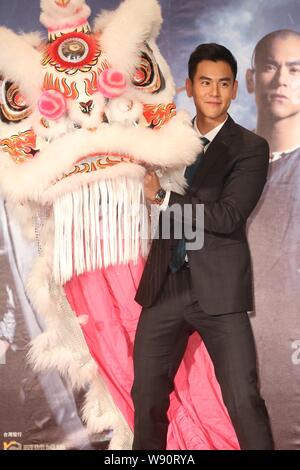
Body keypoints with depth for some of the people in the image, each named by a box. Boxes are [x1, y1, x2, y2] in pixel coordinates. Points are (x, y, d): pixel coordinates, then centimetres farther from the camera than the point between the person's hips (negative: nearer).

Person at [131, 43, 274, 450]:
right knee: (147, 394, 13)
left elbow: (228, 216, -15)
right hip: (164, 287, 5)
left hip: (218, 291, -4)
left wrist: (162, 197, -13)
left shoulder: (251, 148, -3)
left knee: (244, 399, -4)